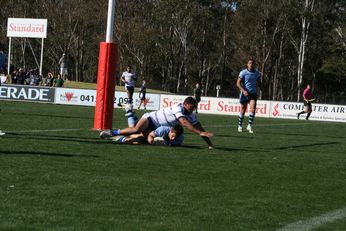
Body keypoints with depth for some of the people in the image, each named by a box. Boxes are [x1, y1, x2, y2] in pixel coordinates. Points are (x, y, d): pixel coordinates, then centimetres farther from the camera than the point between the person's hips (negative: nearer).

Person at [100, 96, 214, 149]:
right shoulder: (178, 108, -27)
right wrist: (200, 132, -44)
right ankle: (112, 132, -20)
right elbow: (184, 123, -40)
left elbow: (199, 127, 1)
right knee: (136, 129, -36)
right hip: (150, 118, -9)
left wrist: (209, 144, -7)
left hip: (154, 128, 9)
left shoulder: (191, 115, 0)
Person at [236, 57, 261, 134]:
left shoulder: (257, 73, 5)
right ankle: (240, 126, 22)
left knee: (253, 109, -16)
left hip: (253, 93, 2)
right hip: (245, 93, -2)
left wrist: (256, 91, 13)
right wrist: (244, 90, -21)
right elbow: (238, 83, -9)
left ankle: (249, 126, -11)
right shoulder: (243, 72, -6)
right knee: (243, 110, 6)